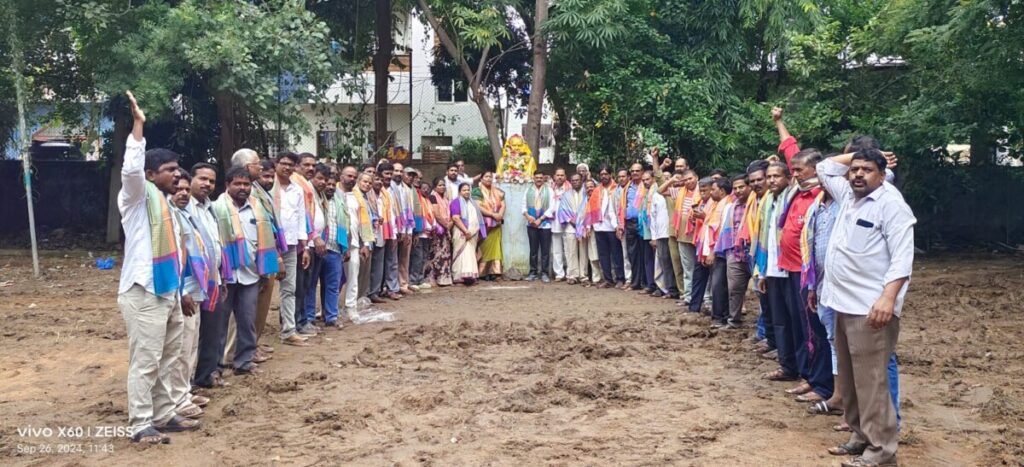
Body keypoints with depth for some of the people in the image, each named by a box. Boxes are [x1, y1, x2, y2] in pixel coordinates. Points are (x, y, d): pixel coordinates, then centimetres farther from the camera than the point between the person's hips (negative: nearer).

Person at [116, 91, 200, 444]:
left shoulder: (166, 203, 16)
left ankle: (164, 415, 23)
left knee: (166, 359, 13)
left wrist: (181, 291, 23)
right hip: (143, 293, -8)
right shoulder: (138, 198, -6)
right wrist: (138, 123, -27)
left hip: (167, 292, 8)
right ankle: (141, 426, 1)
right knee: (145, 362, -6)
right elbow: (131, 169, -29)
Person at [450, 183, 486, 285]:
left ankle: (470, 274, 5)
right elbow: (455, 218, -15)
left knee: (470, 253, 4)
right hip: (461, 233, -7)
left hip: (473, 233, 7)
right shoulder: (456, 202, -3)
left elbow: (478, 218, 25)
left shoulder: (472, 203, 20)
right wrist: (466, 231, -20)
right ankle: (462, 276, -17)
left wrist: (478, 232, 14)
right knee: (463, 253, -13)